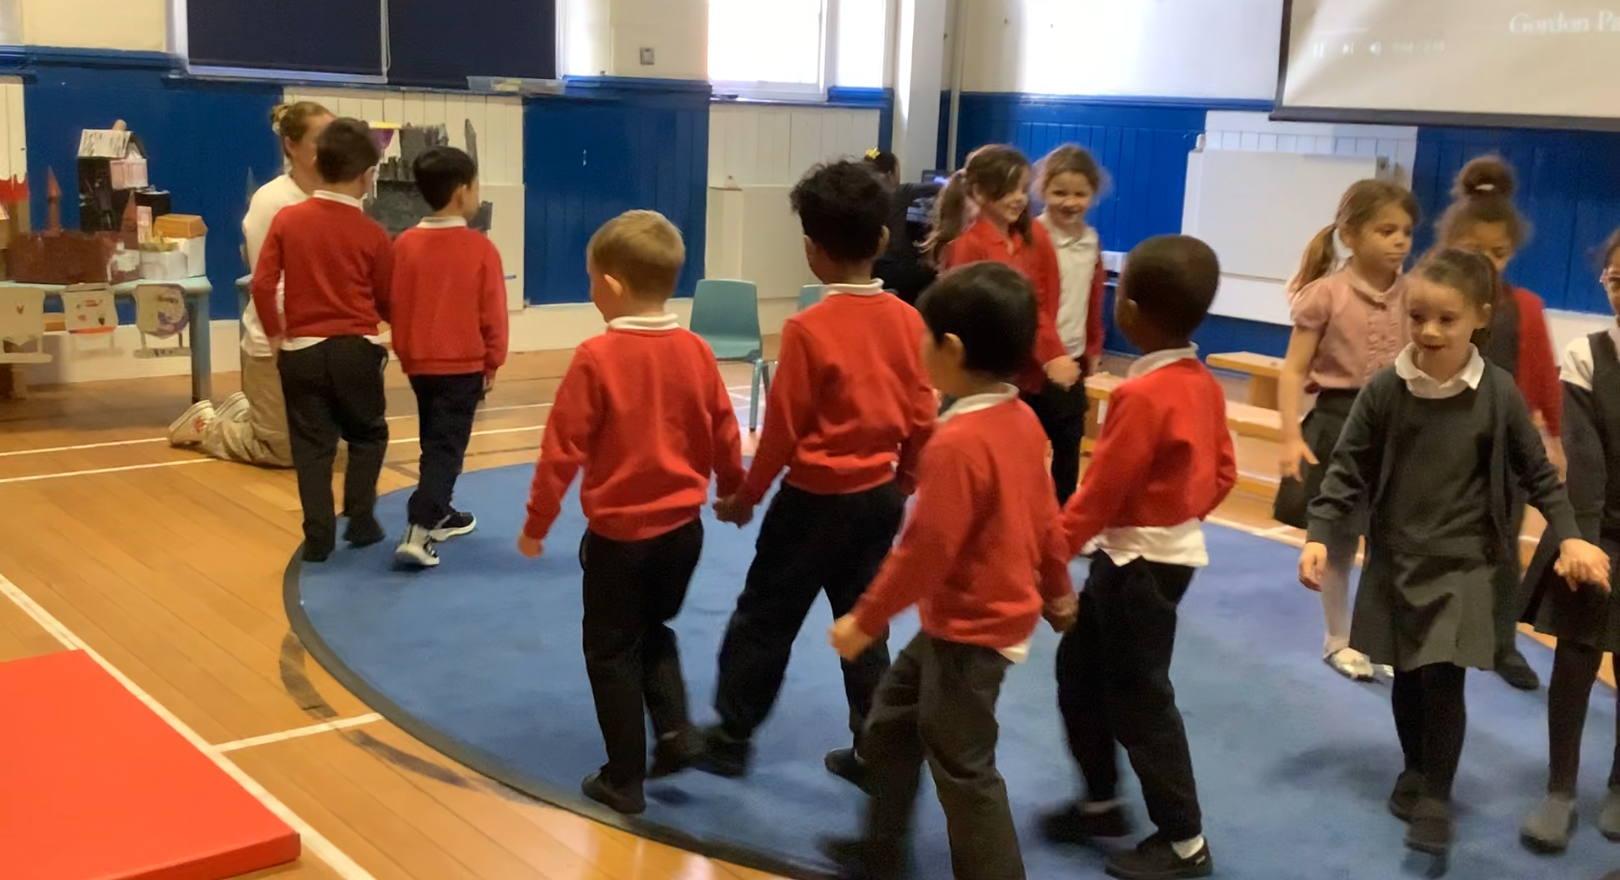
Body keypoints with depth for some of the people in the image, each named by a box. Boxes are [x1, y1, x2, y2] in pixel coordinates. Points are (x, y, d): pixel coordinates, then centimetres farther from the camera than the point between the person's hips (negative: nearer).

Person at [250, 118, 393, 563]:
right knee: (368, 435, 18)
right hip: (356, 350, -1)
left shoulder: (287, 219, -2)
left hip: (301, 351, 2)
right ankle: (360, 519, 15)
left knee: (311, 445, 9)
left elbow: (262, 284, -5)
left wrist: (275, 334, 9)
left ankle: (318, 536, 7)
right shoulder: (372, 233, -6)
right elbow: (386, 301, 3)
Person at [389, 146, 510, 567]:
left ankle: (439, 515, 31)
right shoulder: (481, 247, -13)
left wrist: (404, 353, 16)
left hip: (420, 363, 4)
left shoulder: (405, 244, -4)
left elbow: (395, 306, 3)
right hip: (465, 364, -4)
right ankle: (419, 531, -14)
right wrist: (494, 360, 6)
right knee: (447, 447, -3)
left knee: (434, 441, 20)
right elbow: (493, 312, -8)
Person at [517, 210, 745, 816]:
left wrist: (537, 523, -1)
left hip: (619, 533, -5)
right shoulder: (696, 352, -3)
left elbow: (563, 448, -13)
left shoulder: (597, 357, -17)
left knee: (612, 652, 11)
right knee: (654, 631, 27)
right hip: (684, 527, 5)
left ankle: (624, 781, 16)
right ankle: (676, 730, 12)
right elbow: (725, 437, 7)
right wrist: (735, 493, 25)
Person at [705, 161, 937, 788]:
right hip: (880, 495, 5)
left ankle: (731, 737, 22)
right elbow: (922, 417, 3)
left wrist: (747, 495, 1)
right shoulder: (908, 321, -4)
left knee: (764, 618, 10)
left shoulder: (809, 328, -18)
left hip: (816, 499, -5)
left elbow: (783, 428, -13)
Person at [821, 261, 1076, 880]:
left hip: (971, 629, -10)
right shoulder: (1022, 421, -1)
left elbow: (925, 550, -25)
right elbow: (1045, 518, 10)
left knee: (961, 765, 5)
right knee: (892, 718, 22)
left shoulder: (957, 443, -28)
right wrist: (1057, 591, 25)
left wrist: (866, 621, -14)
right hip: (983, 615, 10)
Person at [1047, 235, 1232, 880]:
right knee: (1080, 669, 21)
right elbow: (1223, 473, 11)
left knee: (1139, 699, 5)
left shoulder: (1142, 396, -25)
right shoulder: (1204, 384, 2)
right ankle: (1101, 803, 34)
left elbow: (1100, 493, -21)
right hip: (1170, 548, 9)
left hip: (1139, 562, -9)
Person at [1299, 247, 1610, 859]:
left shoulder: (1498, 393, -8)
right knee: (1406, 676, 11)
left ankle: (1435, 799, 7)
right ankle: (1416, 772, 33)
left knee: (1443, 677, -8)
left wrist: (1569, 536, -5)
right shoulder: (1384, 389, -8)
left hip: (1464, 561, -2)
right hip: (1395, 557, 2)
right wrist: (1319, 537, -12)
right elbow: (1348, 470, -4)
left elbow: (1537, 472, 2)